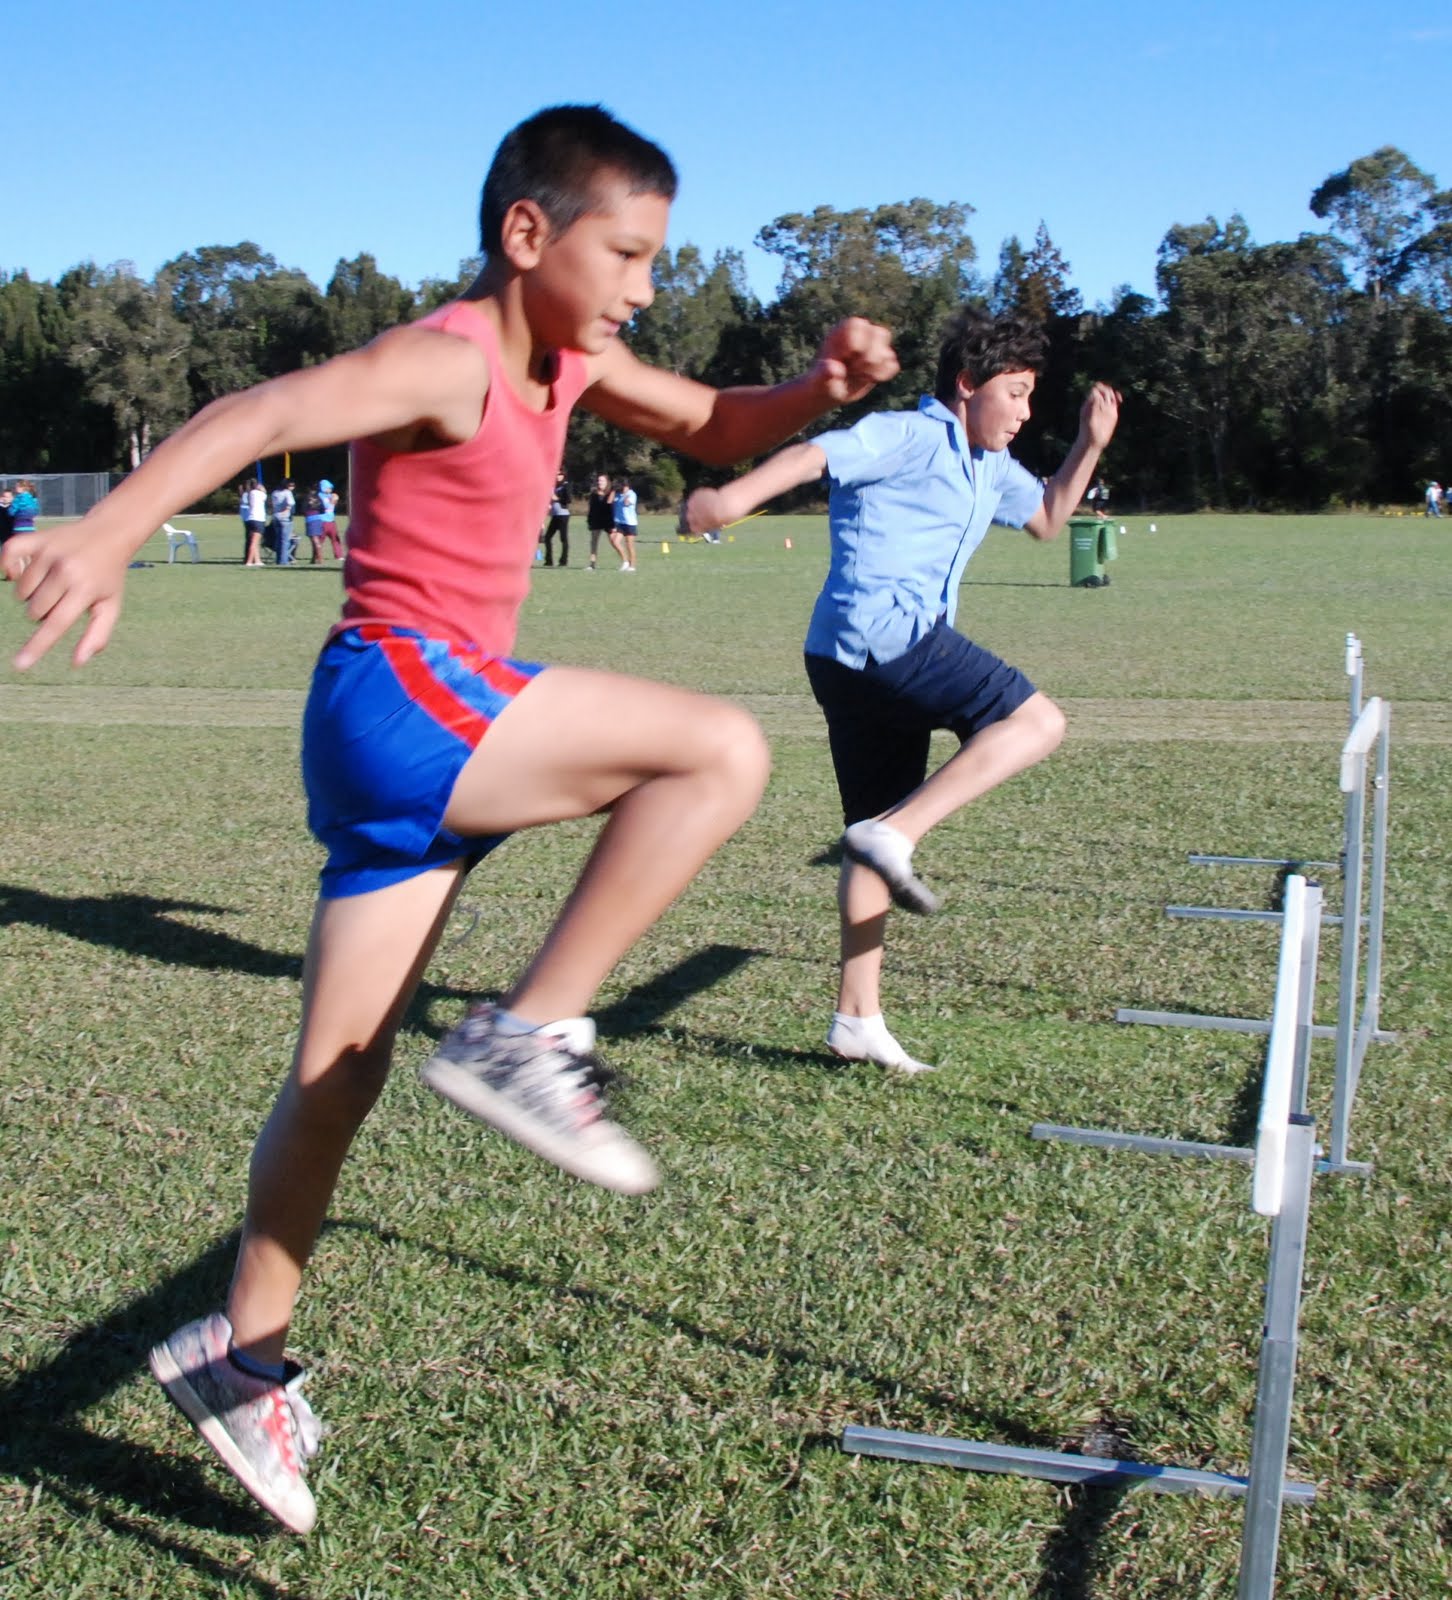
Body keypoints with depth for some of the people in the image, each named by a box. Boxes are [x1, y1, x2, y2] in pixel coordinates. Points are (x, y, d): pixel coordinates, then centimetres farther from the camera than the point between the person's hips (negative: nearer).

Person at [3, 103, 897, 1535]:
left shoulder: (572, 360, 14)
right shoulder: (446, 360, -13)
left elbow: (715, 427, 23)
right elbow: (259, 416, -28)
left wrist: (822, 385, 2)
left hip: (432, 733, 9)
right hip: (401, 698, -9)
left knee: (339, 1074, 13)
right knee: (721, 750, -17)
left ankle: (240, 1354, 26)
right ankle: (525, 1038, -13)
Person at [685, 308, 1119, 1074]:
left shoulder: (991, 467, 25)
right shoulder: (908, 436, -5)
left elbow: (1048, 517, 40)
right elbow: (817, 455, -22)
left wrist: (1090, 445, 25)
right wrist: (734, 495, -40)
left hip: (855, 663, 10)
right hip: (879, 632, -10)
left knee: (874, 838, 10)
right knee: (1036, 721, -12)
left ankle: (857, 1018, 15)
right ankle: (894, 832, -18)